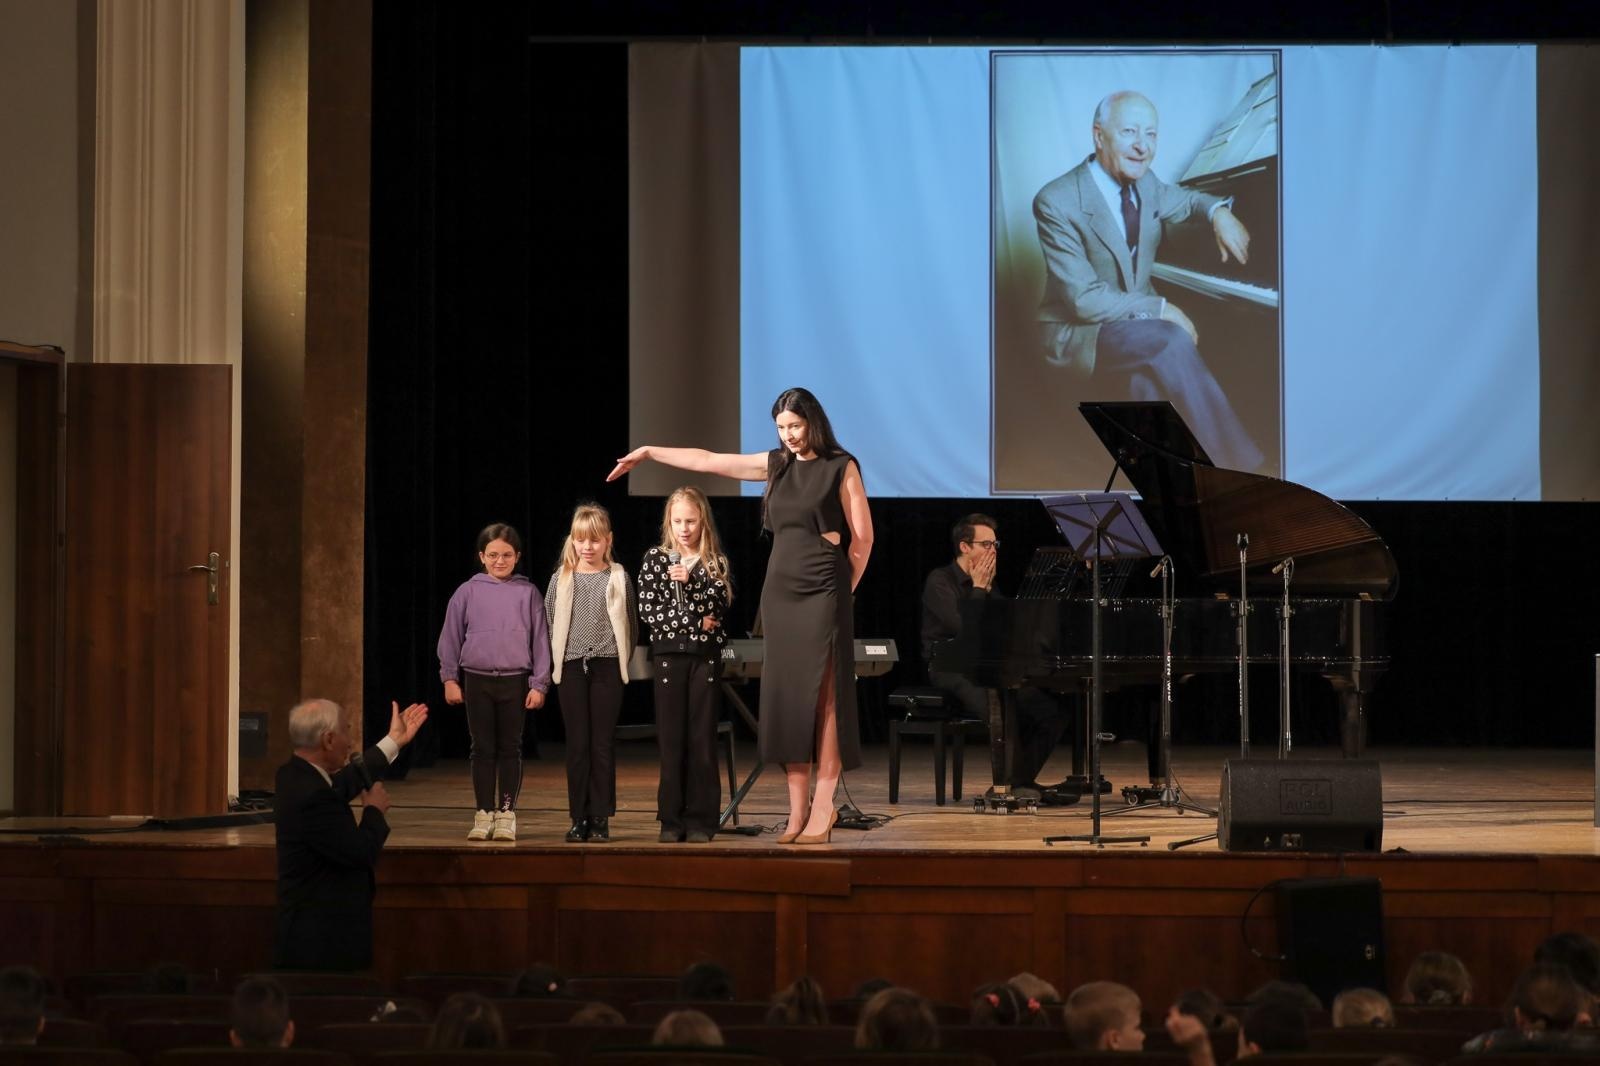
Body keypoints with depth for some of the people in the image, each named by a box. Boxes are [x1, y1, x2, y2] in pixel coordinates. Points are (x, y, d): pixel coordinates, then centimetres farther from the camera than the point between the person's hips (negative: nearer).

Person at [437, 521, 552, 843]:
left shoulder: (528, 593, 1)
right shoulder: (468, 592, 2)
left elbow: (540, 640, 2)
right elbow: (451, 637, 6)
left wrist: (539, 684, -1)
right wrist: (450, 679, 2)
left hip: (515, 680, 0)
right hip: (477, 680, 1)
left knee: (510, 748, 5)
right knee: (483, 748, 5)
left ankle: (506, 815, 11)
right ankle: (483, 815, 11)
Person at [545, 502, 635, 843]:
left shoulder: (618, 578, 2)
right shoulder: (562, 579, 5)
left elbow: (629, 623, 7)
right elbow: (549, 621, 10)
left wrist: (622, 658, 3)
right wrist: (557, 658, 6)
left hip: (607, 665, -1)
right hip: (571, 666, 1)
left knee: (602, 744, 0)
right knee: (577, 744, 3)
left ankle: (600, 818, 4)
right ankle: (578, 818, 6)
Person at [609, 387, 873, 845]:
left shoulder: (841, 467, -3)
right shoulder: (776, 464, 11)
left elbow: (862, 536, -3)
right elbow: (708, 461, 16)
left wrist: (843, 589, 1)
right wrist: (649, 452, 18)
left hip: (822, 595, -6)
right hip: (780, 589, 6)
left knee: (821, 698, -8)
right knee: (785, 696, 3)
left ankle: (823, 807, -7)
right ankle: (797, 808, 5)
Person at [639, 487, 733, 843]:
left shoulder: (716, 563, 5)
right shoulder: (654, 559, 4)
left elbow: (719, 606, -6)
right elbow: (648, 611, -3)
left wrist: (690, 581, -20)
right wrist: (696, 622, -8)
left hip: (705, 656, 0)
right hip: (669, 656, 0)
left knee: (702, 739, 0)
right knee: (671, 738, 0)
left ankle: (701, 820, 3)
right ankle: (671, 820, 4)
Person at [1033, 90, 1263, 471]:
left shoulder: (1143, 183, 2)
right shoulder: (1057, 203, -20)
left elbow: (1185, 201, 27)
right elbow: (1085, 300, -23)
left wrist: (1219, 212, 3)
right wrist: (1160, 309, -24)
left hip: (1137, 322, 7)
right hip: (1076, 333, -6)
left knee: (1154, 370, -30)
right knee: (1173, 342, -31)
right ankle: (1241, 465, -26)